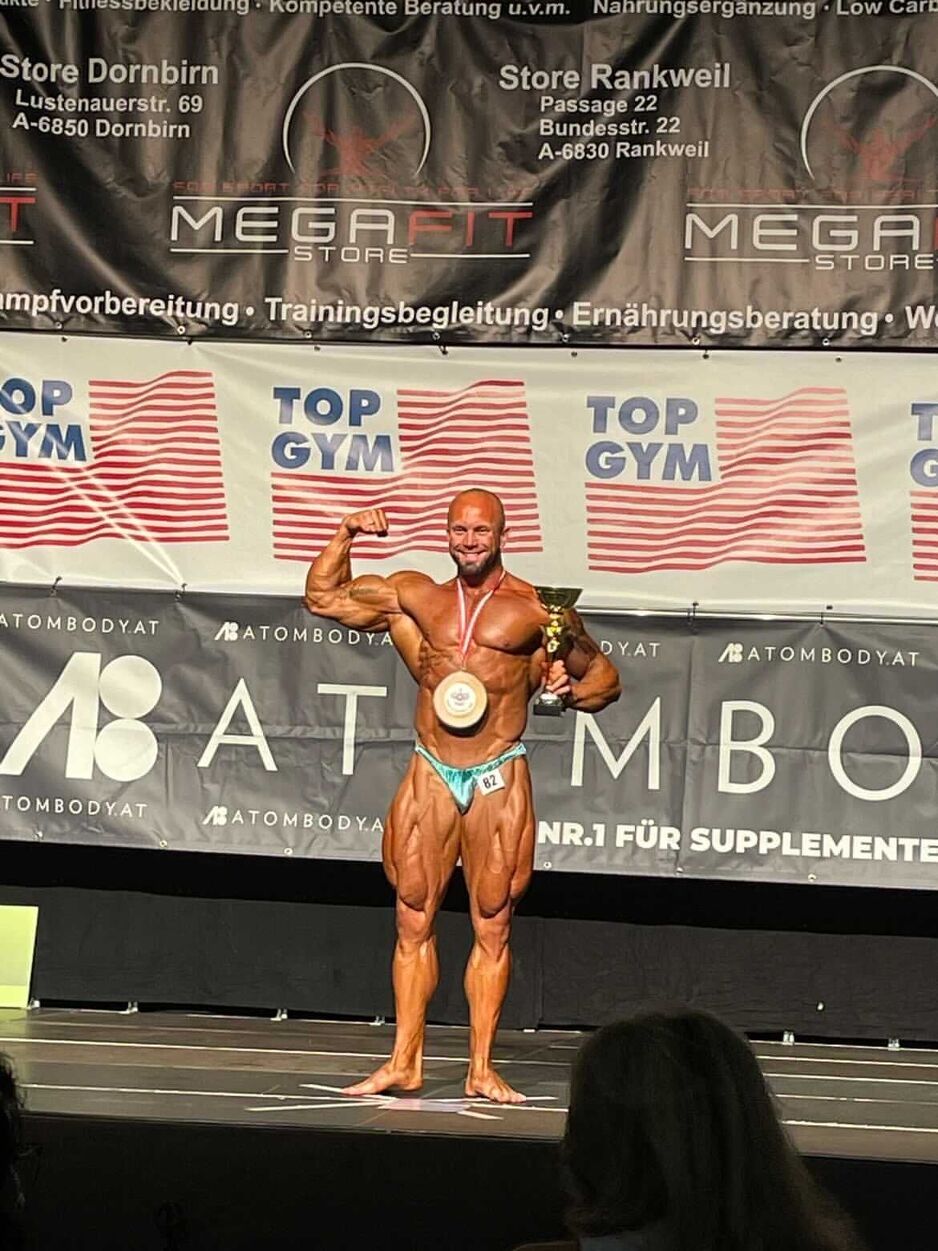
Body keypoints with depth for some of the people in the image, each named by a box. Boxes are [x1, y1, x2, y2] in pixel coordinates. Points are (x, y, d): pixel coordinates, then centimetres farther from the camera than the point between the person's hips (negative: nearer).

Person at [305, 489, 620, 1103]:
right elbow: (323, 596, 19)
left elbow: (605, 675, 11)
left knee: (492, 925, 1)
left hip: (499, 779, -2)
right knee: (414, 920, 2)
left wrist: (570, 690, -9)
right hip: (430, 775, 3)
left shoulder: (539, 609, 2)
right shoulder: (415, 597, 10)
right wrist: (347, 536, 7)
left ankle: (482, 1069, 7)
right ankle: (405, 1063, 9)